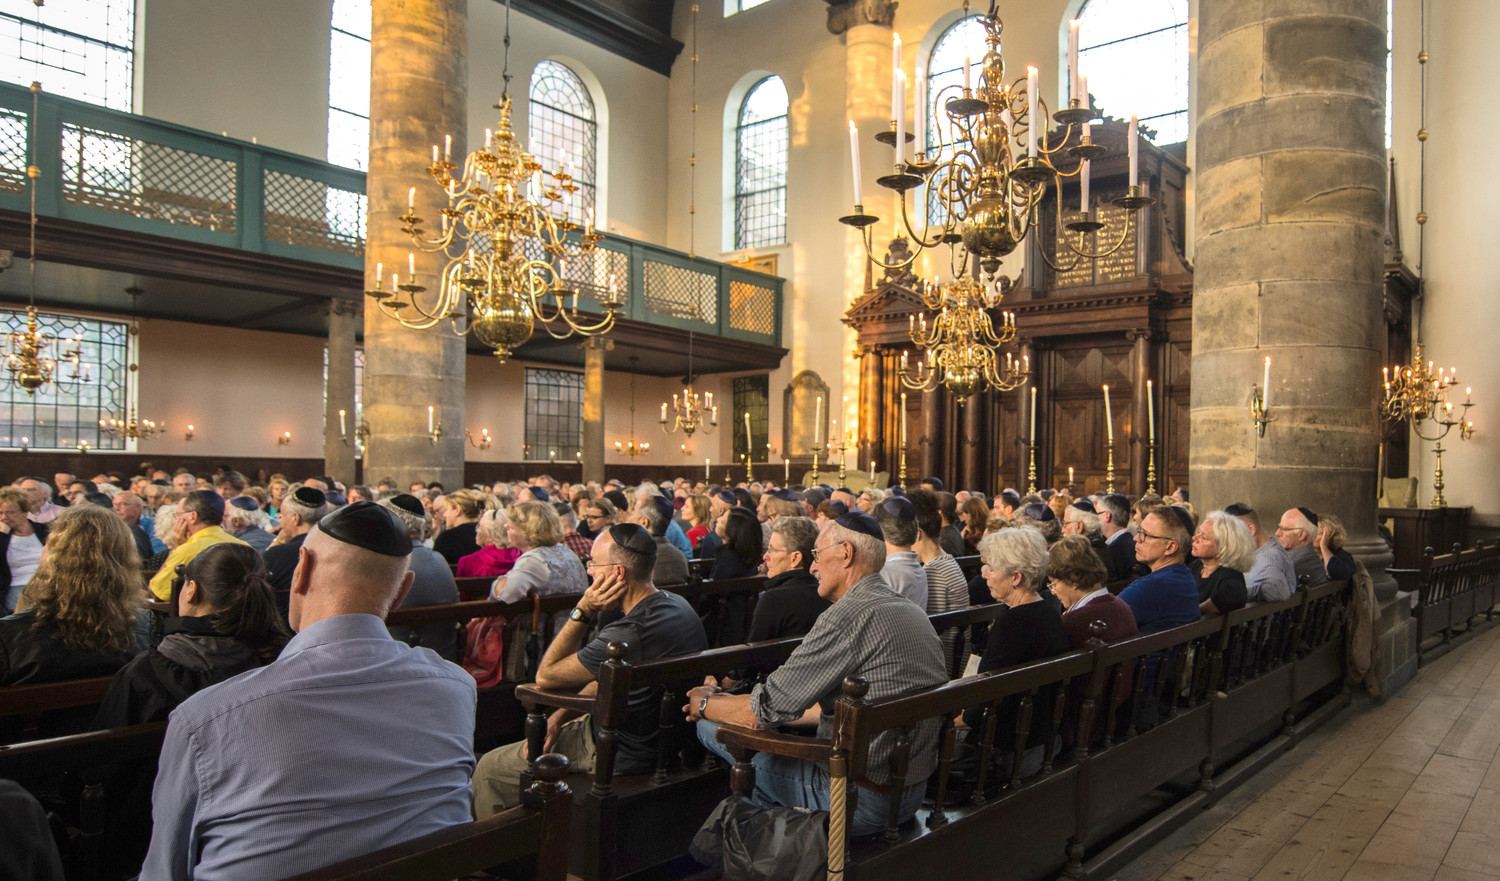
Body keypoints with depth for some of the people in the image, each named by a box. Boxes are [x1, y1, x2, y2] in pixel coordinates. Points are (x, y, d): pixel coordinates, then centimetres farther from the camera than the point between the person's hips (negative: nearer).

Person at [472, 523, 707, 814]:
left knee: (490, 769, 4)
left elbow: (545, 675, -18)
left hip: (624, 756, -9)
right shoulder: (676, 604, -2)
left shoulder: (629, 634, -32)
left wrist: (583, 610, -20)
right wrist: (560, 716, 2)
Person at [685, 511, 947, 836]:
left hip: (861, 802, -9)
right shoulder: (914, 612, 8)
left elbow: (766, 709, -18)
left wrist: (704, 704, 4)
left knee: (710, 727, 1)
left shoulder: (849, 616, -22)